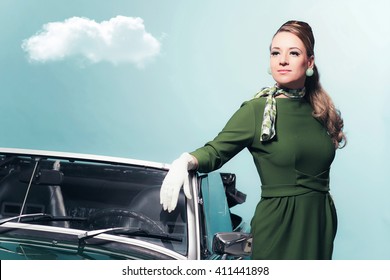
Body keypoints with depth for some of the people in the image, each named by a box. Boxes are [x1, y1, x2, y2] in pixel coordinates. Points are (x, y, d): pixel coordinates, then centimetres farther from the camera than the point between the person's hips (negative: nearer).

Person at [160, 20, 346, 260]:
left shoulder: (320, 110, 6)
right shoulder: (256, 110, -9)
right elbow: (215, 152, -8)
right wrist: (186, 161, -29)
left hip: (321, 221, 5)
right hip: (279, 224, -5)